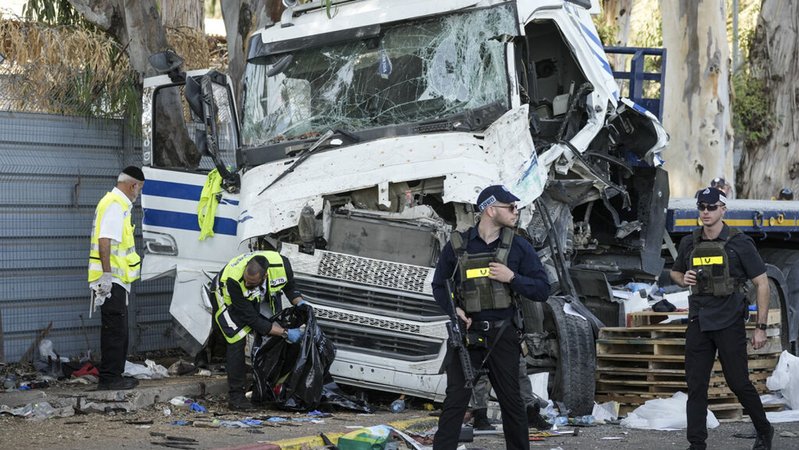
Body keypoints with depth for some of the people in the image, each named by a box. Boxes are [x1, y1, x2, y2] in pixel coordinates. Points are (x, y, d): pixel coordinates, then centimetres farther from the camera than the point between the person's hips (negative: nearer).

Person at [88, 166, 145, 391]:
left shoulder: (117, 203, 19)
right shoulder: (115, 205, -14)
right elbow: (104, 241, -23)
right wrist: (107, 275, -26)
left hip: (114, 280, 11)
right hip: (112, 279, -11)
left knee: (118, 330, 15)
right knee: (114, 330, -8)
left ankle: (114, 375, 21)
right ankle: (109, 378, -7)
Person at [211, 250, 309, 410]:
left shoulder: (281, 264, -34)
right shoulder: (234, 280, -44)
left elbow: (289, 287, -6)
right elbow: (252, 319, -36)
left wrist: (299, 302, -26)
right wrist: (285, 333, -36)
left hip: (257, 298, 5)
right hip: (228, 298, -5)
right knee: (237, 340, -19)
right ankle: (235, 396, -13)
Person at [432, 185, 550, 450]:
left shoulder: (519, 247, 3)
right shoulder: (457, 246, 1)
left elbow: (542, 291, 2)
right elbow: (439, 286, 12)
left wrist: (512, 278, -13)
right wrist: (453, 310, -7)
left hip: (502, 336, 1)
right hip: (467, 334, -1)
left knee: (511, 401, 8)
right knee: (455, 400, -4)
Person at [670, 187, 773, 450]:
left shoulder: (739, 243, -7)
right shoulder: (689, 243, 7)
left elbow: (762, 284, -5)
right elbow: (675, 273, 25)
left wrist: (761, 327, -8)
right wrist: (683, 279, -1)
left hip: (729, 322, -4)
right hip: (699, 322, 4)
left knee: (738, 382, 1)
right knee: (695, 385, 1)